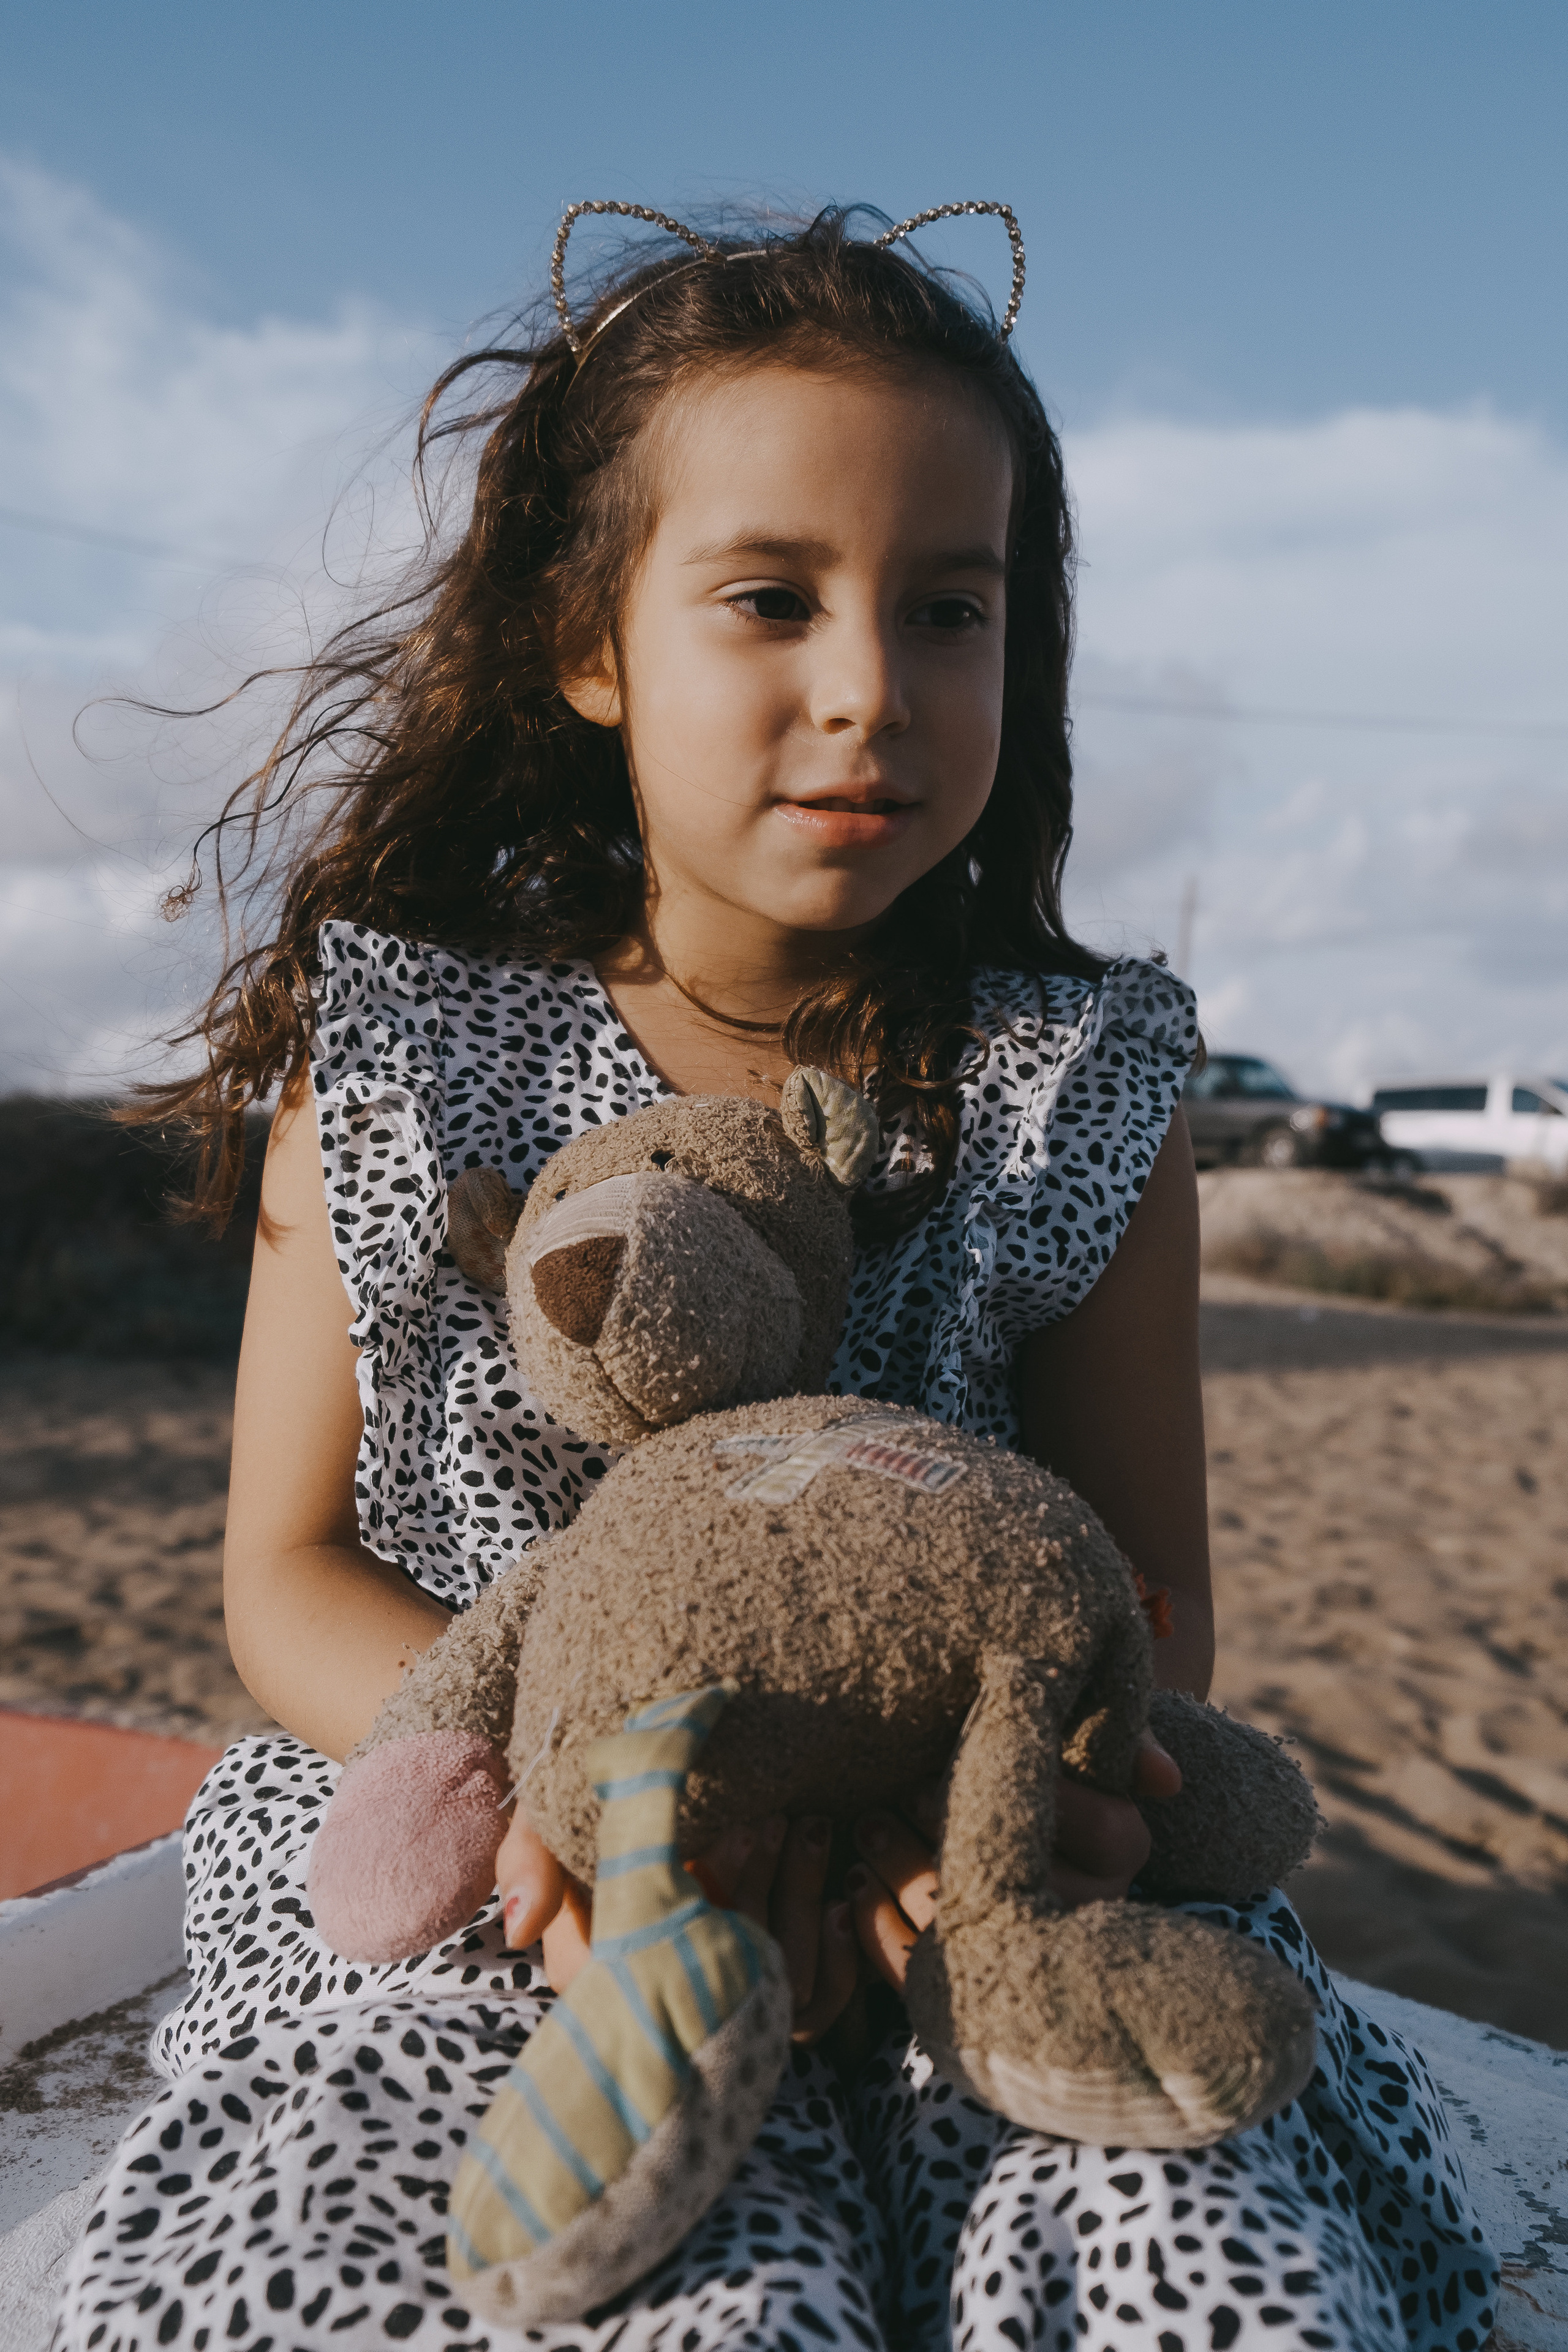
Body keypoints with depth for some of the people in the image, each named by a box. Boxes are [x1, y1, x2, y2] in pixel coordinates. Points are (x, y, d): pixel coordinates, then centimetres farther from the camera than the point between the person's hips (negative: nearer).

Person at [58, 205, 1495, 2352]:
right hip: (493, 1904, -1)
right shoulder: (396, 1057, -3)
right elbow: (290, 1574, 0)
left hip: (960, 1887, 2)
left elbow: (1149, 1582, 2)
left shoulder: (1083, 1088, -1)